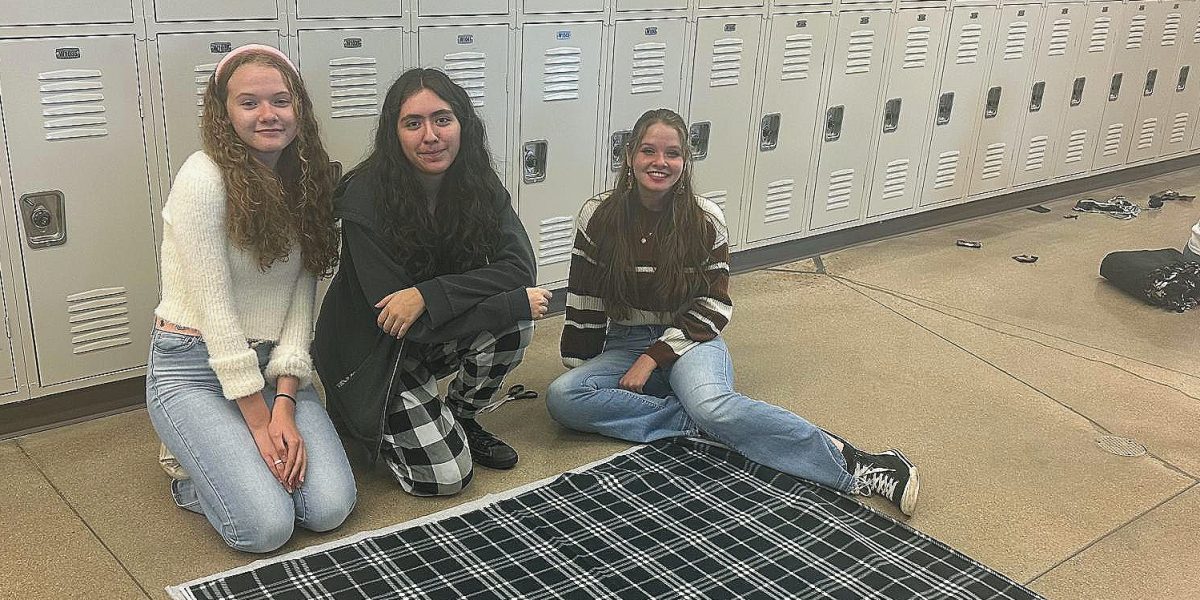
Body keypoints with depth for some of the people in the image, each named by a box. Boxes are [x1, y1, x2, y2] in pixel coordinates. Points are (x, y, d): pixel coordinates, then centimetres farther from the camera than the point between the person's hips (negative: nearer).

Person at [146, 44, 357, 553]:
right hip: (195, 367, -5)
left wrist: (284, 406, -12)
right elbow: (215, 308, -18)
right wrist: (258, 421, -16)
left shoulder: (304, 182, 2)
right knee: (267, 526, -18)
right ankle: (192, 470, 14)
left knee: (330, 509, -11)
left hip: (271, 364, 6)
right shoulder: (204, 177, -17)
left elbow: (300, 300, -1)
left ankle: (223, 456, 18)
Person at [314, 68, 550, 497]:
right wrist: (517, 302, -27)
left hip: (438, 338, 5)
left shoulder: (479, 184, -10)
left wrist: (429, 294, -34)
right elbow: (391, 313, -26)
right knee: (447, 476, -15)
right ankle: (372, 423, 15)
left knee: (515, 322, -24)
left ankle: (461, 418, 4)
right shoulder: (366, 199, -25)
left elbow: (519, 267, -20)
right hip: (374, 353, -5)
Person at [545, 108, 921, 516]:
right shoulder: (598, 217, -6)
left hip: (690, 338, -3)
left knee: (712, 404, -36)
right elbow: (583, 303, 1)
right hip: (624, 344, 3)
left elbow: (712, 306, -6)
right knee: (561, 397, -26)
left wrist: (652, 359, -15)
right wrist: (581, 370, 1)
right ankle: (697, 423, -24)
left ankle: (855, 465, -34)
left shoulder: (706, 220, -8)